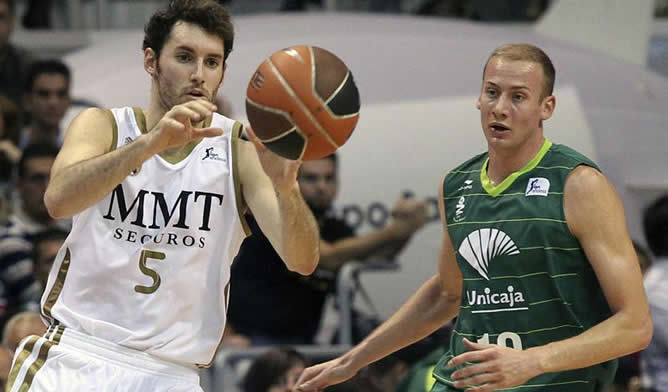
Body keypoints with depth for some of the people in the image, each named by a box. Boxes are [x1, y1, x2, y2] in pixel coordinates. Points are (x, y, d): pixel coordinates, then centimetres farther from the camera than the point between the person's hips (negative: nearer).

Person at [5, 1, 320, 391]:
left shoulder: (242, 147, 0)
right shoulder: (103, 125, 1)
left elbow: (303, 262, -12)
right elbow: (58, 199, -21)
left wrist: (285, 186, -33)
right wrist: (150, 143, -36)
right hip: (77, 358, 0)